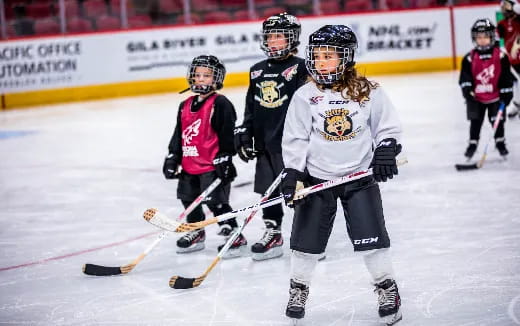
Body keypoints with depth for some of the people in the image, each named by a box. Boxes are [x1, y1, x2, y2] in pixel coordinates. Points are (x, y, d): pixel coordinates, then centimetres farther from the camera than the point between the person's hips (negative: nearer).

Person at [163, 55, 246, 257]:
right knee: (189, 199, 16)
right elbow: (179, 134, 19)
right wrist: (173, 158, 14)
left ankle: (234, 237, 0)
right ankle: (196, 233, 33)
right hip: (189, 166, 8)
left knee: (215, 201, -10)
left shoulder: (220, 104, -10)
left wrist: (224, 160, -17)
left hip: (212, 165, -8)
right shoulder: (185, 106, 12)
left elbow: (227, 134, -13)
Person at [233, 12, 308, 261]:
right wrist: (244, 134, 14)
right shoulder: (258, 71, 13)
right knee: (268, 190, 10)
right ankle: (273, 235, 22)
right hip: (265, 144, 6)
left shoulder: (300, 68, -6)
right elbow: (251, 107, 19)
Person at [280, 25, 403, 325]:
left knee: (371, 236, -1)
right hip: (316, 177, 1)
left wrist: (386, 152, -11)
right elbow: (295, 138, -1)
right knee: (308, 238, 6)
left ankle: (388, 289, 13)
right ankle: (298, 289, 23)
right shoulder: (305, 96, -4)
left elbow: (388, 125, 4)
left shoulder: (368, 92, -5)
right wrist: (292, 174, -8)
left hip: (359, 176, -1)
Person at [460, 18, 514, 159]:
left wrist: (506, 93, -5)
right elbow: (465, 76, -4)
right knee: (475, 121, 6)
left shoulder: (500, 56, -8)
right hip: (476, 98, 1)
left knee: (497, 120, 7)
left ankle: (500, 142, 25)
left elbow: (506, 76, -4)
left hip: (495, 96, 0)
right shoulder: (470, 58, -6)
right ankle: (472, 144, 19)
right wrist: (467, 89, -18)